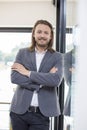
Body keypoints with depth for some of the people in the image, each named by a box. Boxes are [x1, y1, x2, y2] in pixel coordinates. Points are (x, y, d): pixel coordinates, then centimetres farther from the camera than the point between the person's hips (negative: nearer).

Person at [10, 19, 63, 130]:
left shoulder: (56, 57, 2)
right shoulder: (22, 53, 5)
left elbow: (56, 80, -15)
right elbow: (14, 77, -7)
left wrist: (28, 73, -13)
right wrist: (41, 82, -15)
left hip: (41, 113, -1)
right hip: (19, 110, 1)